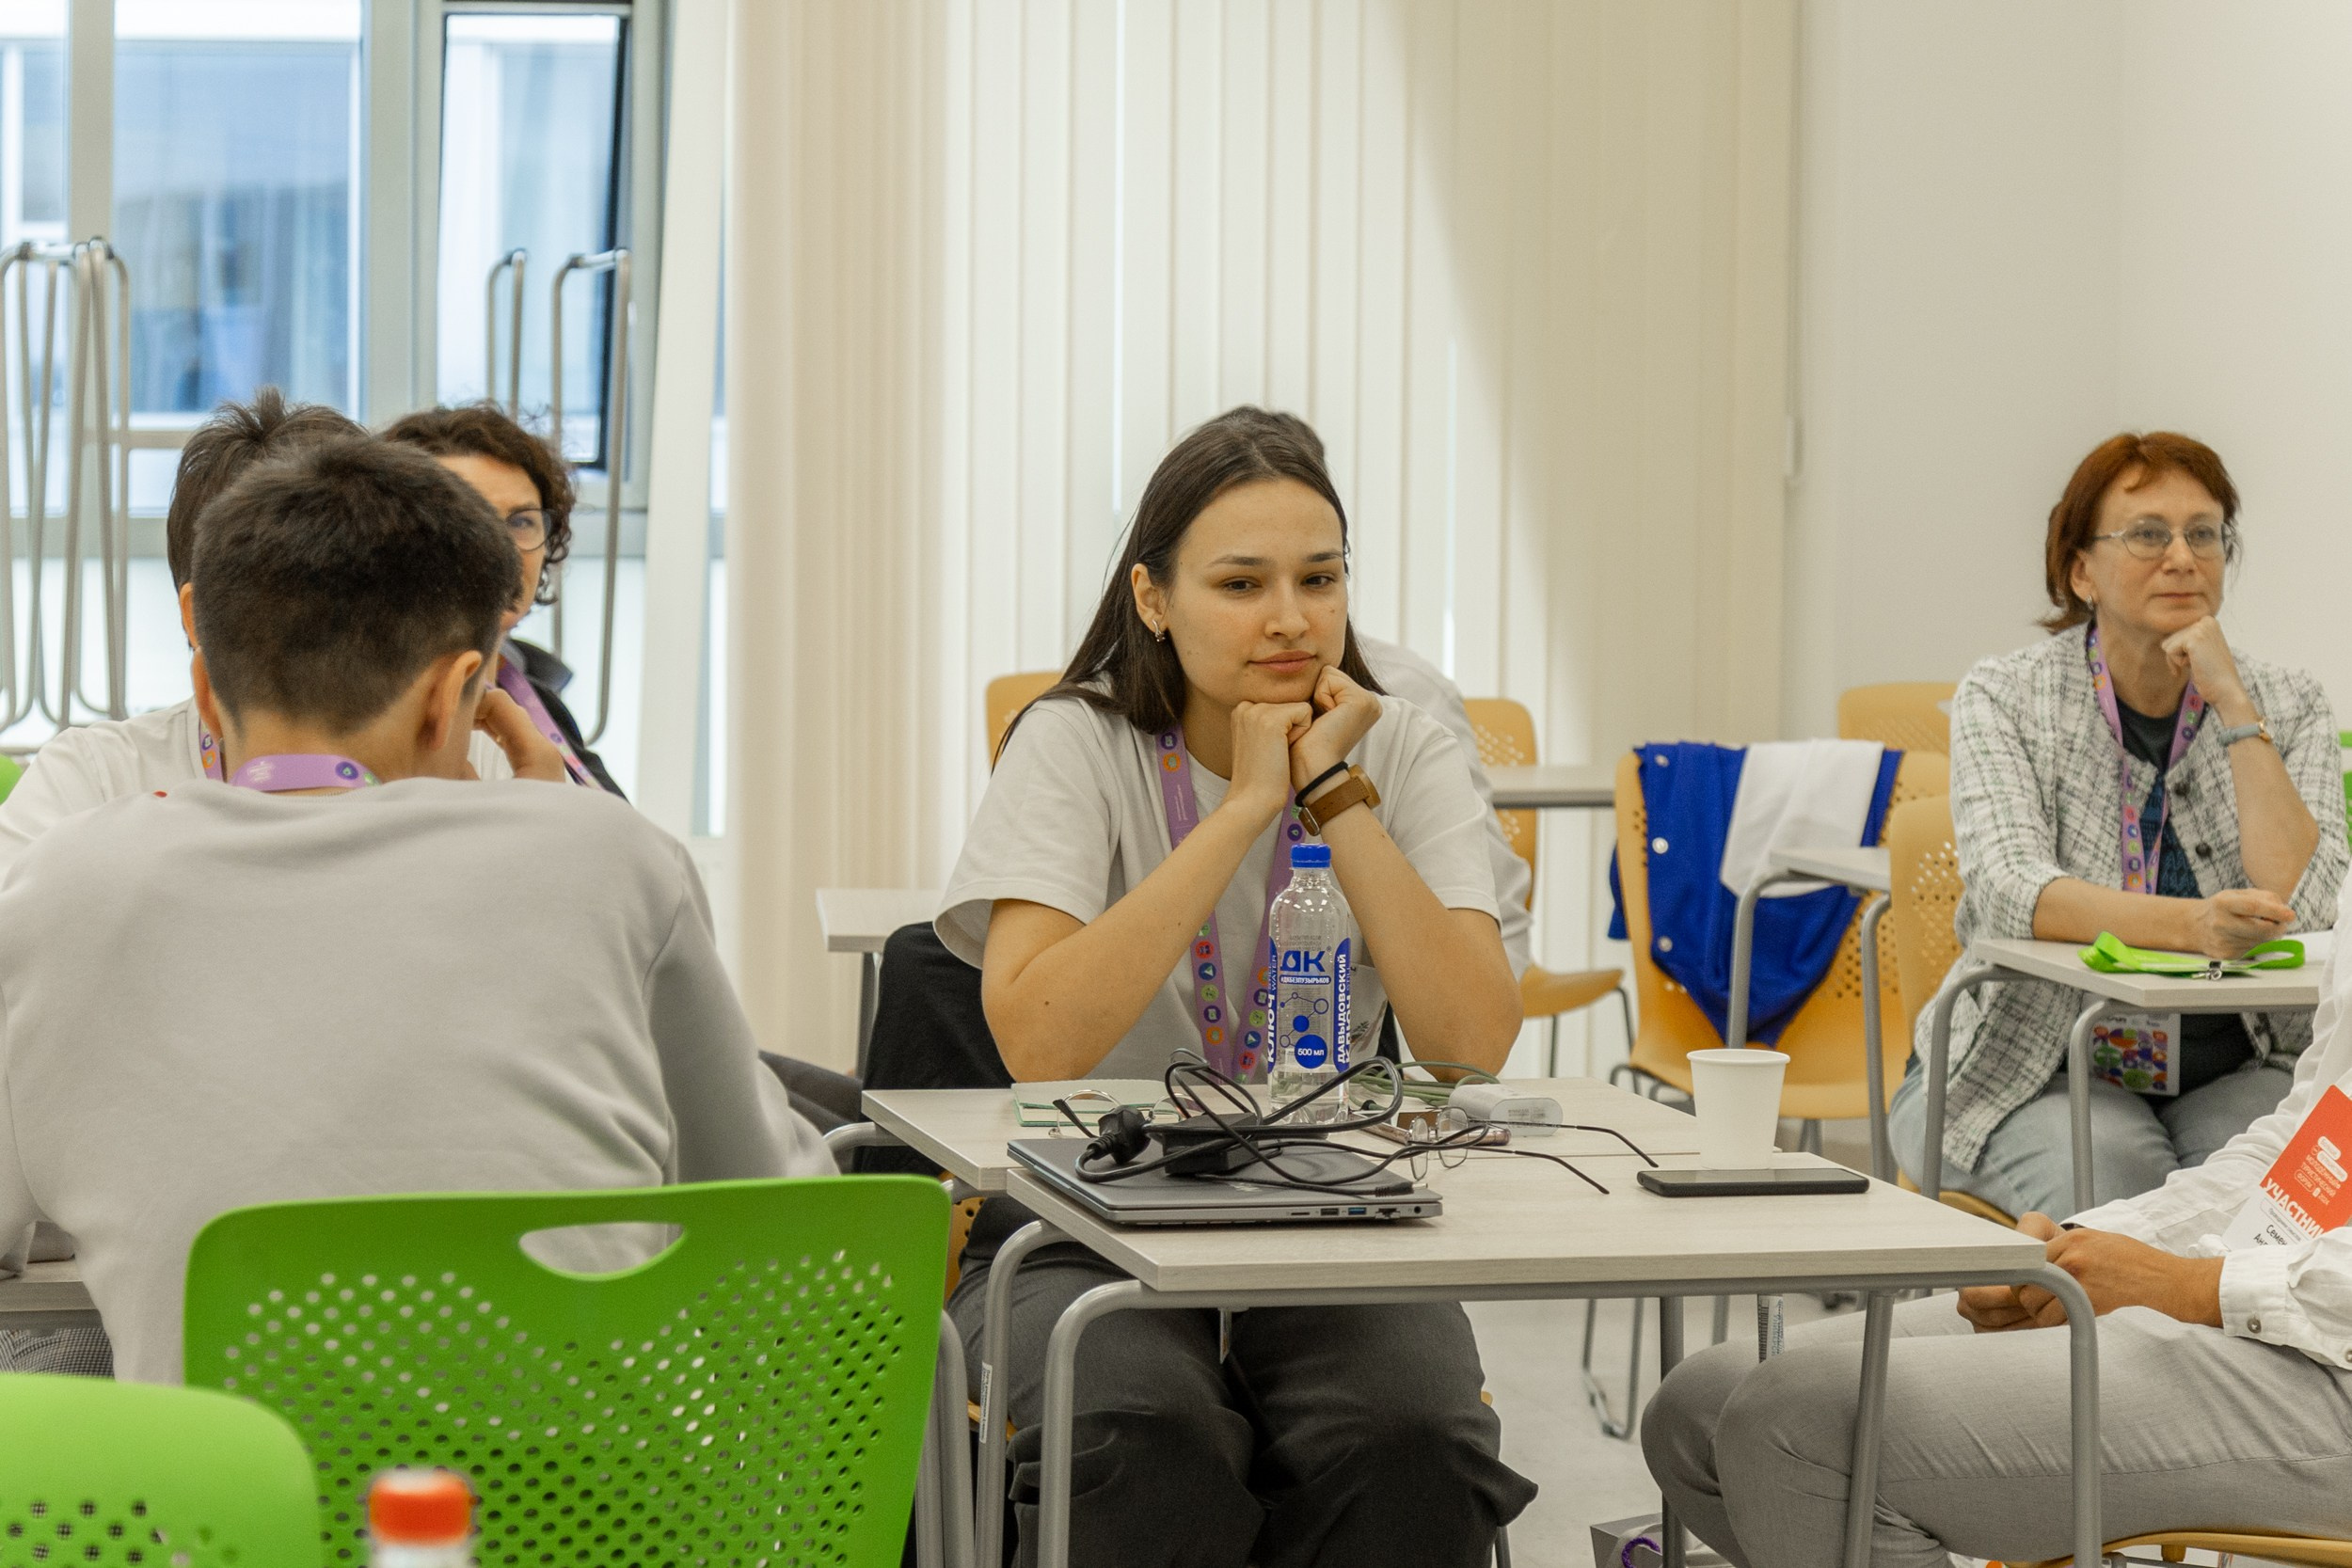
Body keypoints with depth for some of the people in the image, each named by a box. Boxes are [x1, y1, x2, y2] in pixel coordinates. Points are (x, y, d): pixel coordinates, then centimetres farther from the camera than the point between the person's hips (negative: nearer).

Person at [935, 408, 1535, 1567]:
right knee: (1148, 1444, -33)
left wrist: (1335, 794, -17)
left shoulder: (1403, 755, 1)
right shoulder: (1076, 745, -5)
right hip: (1091, 1236, -2)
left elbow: (1473, 1047, -14)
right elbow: (1037, 1044, -23)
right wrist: (1246, 806, -20)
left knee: (1412, 1443, -29)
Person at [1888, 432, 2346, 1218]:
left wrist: (2231, 703, -14)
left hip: (2237, 1074, 2)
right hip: (2037, 1071, -1)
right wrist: (2191, 926, -36)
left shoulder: (2287, 706, 3)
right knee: (2110, 1180, -32)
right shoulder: (2005, 697, -2)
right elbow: (2006, 888, -19)